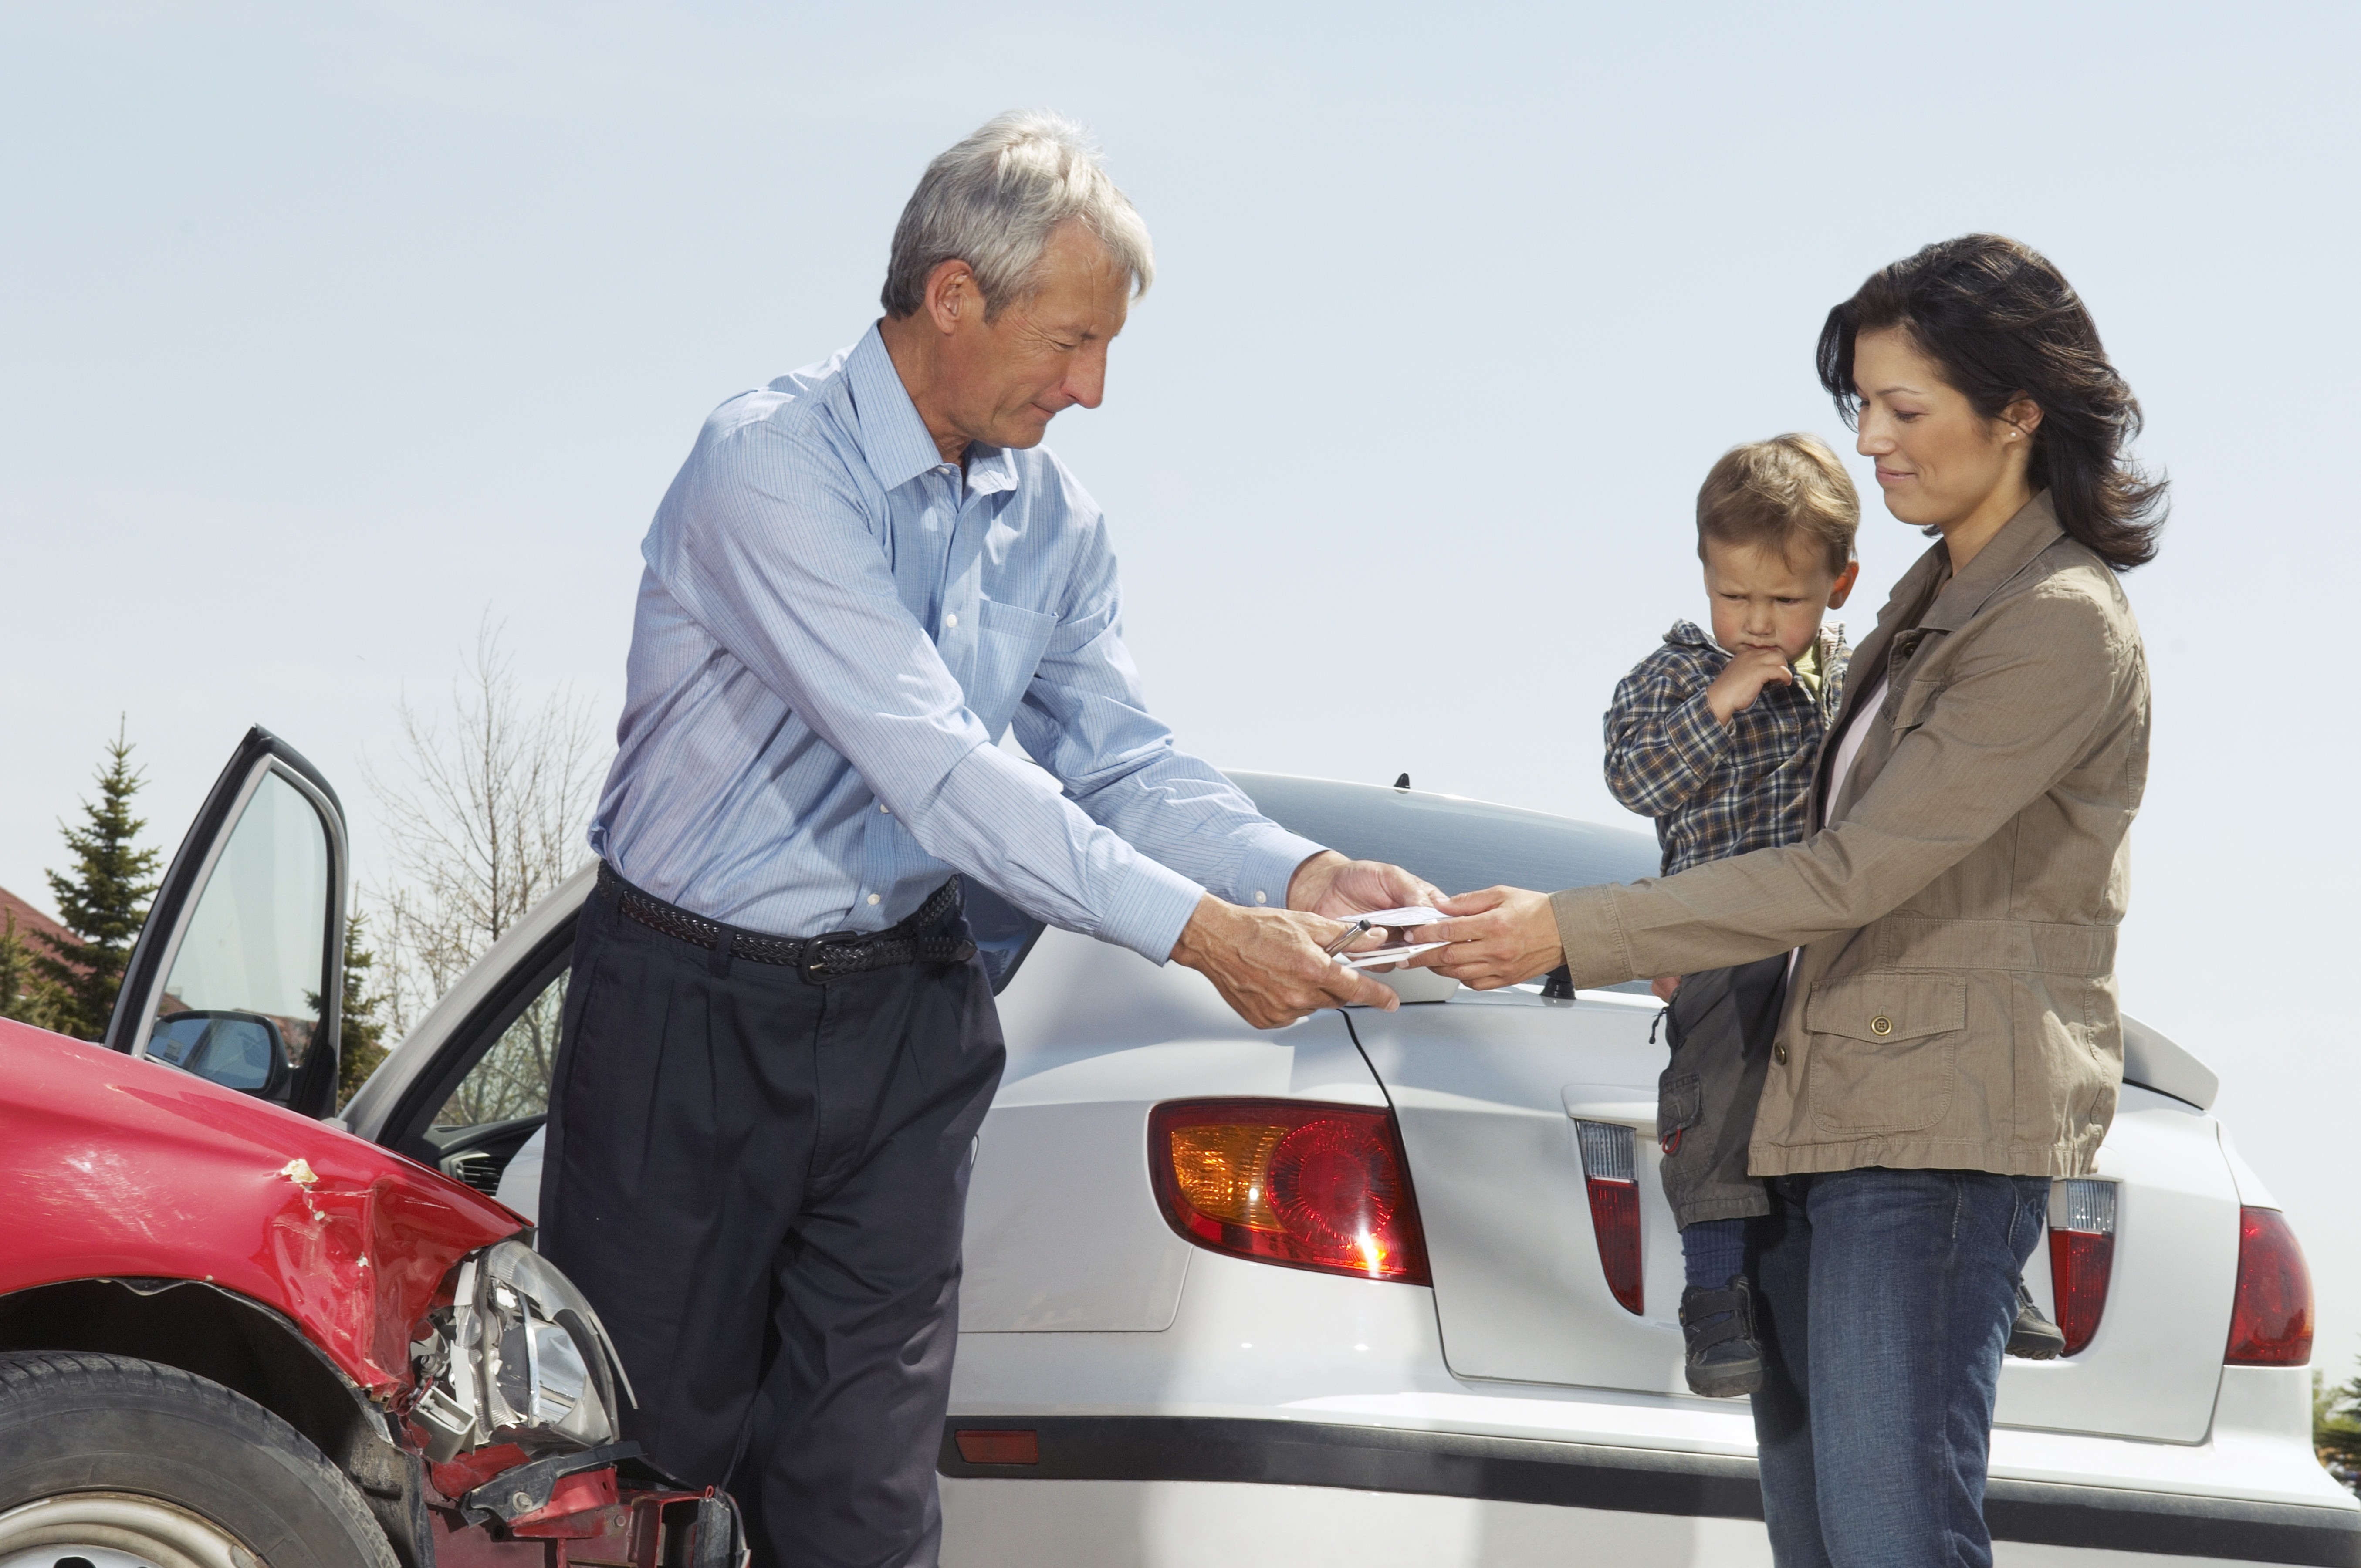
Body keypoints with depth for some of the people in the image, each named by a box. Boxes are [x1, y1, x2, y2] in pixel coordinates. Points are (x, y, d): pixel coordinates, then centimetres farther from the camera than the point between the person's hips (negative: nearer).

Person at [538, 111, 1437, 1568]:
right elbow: (932, 764, -26)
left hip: (903, 1011, 6)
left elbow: (1125, 760, 4)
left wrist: (1298, 874, -17)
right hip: (694, 1005, -6)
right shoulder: (772, 465, -19)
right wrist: (1200, 931, -28)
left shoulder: (1058, 523, 6)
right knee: (647, 1447, 4)